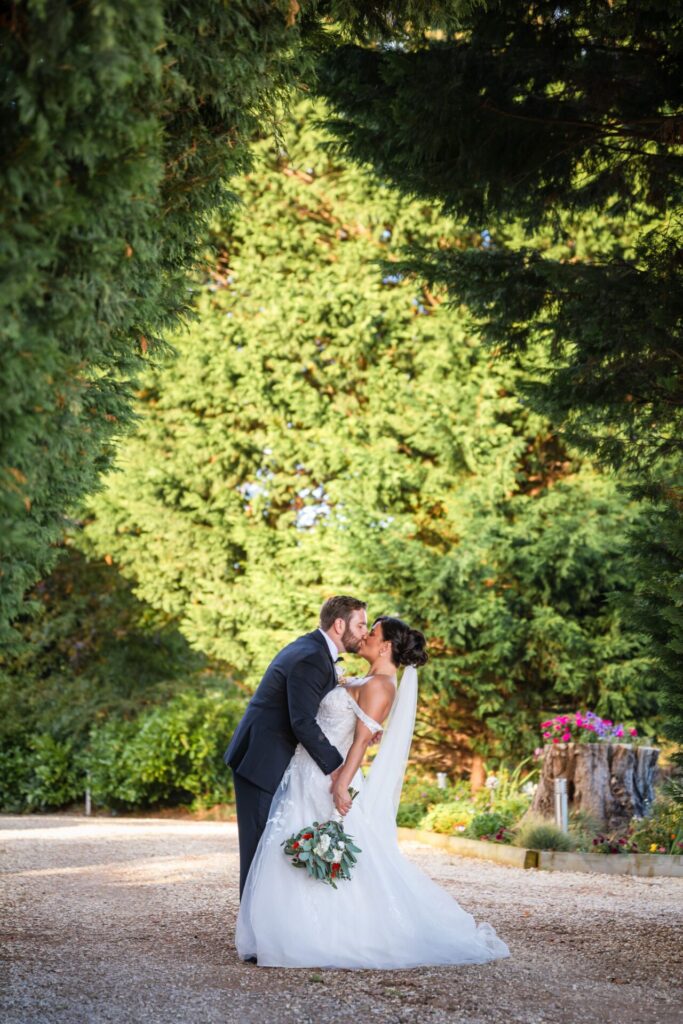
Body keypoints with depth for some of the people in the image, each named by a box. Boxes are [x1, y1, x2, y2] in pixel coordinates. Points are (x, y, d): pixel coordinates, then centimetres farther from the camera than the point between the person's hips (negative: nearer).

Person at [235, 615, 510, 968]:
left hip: (328, 781, -10)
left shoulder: (379, 686, -14)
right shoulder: (362, 683, 16)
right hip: (308, 780, 10)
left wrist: (342, 784, -28)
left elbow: (362, 740, -22)